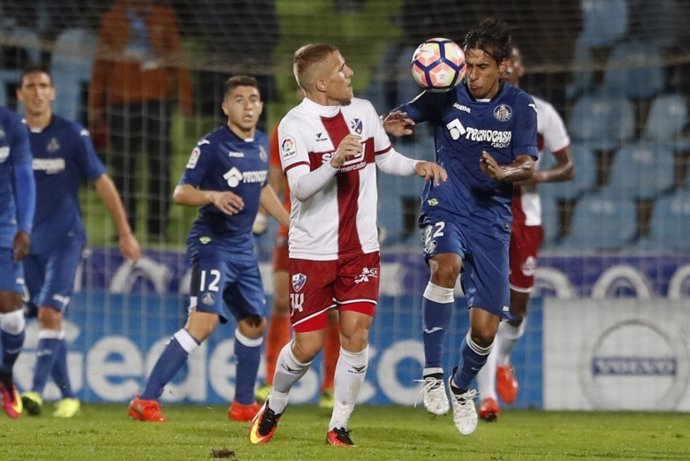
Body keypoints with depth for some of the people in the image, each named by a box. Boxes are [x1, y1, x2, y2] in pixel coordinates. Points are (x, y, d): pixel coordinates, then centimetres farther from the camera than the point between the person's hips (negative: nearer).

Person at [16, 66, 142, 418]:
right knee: (49, 320, 6)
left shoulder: (72, 135, -4)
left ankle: (37, 389, -23)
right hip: (27, 241, 3)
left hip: (64, 239, -3)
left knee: (50, 313, -17)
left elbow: (102, 183, 1)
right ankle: (67, 395, 15)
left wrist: (125, 233, 2)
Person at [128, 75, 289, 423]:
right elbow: (180, 193, -16)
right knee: (204, 321, -21)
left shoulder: (262, 144, 9)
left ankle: (243, 404, 34)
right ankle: (146, 401, -21)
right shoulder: (212, 145, -13)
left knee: (254, 323, 17)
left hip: (243, 247, 8)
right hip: (211, 243, -8)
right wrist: (213, 196, -34)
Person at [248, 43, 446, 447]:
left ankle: (339, 426, 3)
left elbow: (385, 157, 19)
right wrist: (336, 161, -39)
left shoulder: (363, 111, 4)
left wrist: (418, 166, 0)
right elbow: (300, 187, -23)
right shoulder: (295, 124, -13)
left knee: (356, 333, -7)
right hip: (313, 251, -4)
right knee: (308, 344, -2)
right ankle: (273, 408, 26)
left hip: (361, 247, 4)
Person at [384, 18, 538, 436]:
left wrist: (506, 173, -26)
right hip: (446, 206, -2)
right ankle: (432, 372, -26)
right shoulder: (446, 96, -3)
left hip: (492, 218, 2)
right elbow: (401, 119, 1)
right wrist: (391, 126, -24)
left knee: (485, 328, -2)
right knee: (447, 265, -37)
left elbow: (528, 167, -3)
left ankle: (462, 386, 32)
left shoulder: (520, 106, -1)